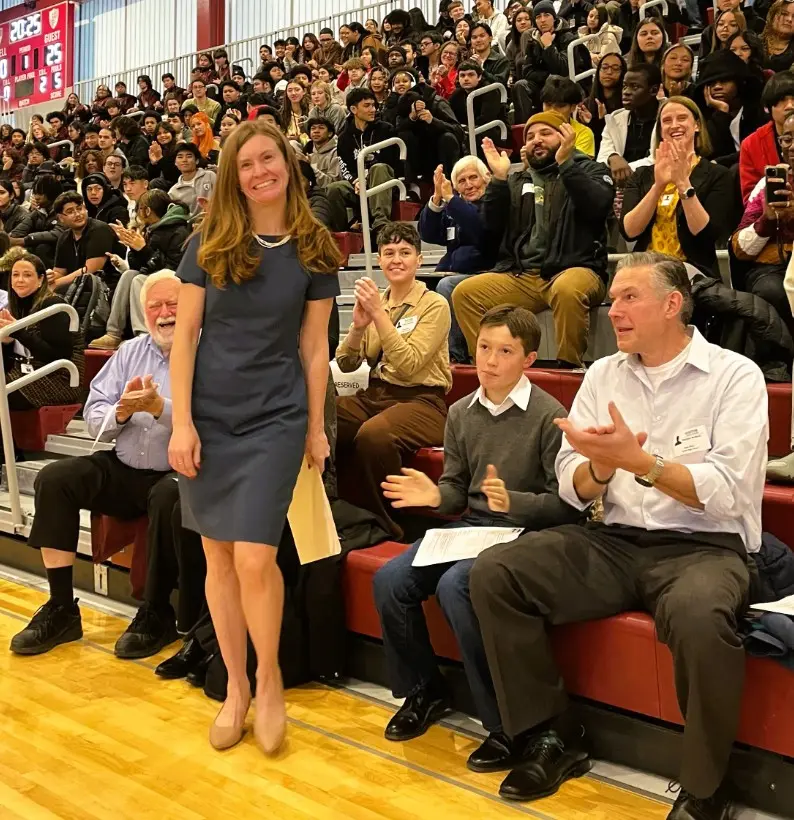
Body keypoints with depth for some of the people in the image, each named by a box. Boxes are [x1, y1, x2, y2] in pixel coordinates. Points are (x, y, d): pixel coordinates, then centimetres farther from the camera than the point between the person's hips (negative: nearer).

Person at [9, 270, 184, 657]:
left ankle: (157, 614, -17)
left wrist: (159, 407, -29)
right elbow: (94, 417, 11)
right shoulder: (130, 353, 14)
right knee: (53, 479, -13)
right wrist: (121, 411, -10)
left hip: (178, 473, -6)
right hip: (123, 469, 6)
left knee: (168, 497, -38)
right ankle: (61, 608, -7)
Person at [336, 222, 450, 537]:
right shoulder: (375, 301, 13)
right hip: (374, 395, 6)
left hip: (421, 401, -5)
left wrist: (380, 314, -20)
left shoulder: (434, 305, -4)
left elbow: (409, 365, -17)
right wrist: (358, 326, -10)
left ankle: (382, 525, -16)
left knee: (373, 434, -37)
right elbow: (346, 364, 8)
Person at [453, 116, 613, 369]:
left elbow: (597, 206, -11)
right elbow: (493, 222, 8)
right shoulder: (518, 182, 23)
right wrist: (499, 178, -3)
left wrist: (565, 163, -15)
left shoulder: (590, 170, 11)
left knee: (567, 289, -39)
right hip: (520, 275, 5)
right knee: (465, 293, -15)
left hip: (574, 270, -4)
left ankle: (568, 367, -25)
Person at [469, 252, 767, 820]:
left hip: (705, 546, -5)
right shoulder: (603, 375, 11)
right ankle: (556, 737, 2)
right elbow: (572, 490, 6)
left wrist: (638, 461, -25)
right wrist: (599, 468, -17)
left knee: (700, 618, -38)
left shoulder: (736, 375, -4)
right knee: (494, 573, -13)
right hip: (615, 542, 5)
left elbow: (727, 492, -15)